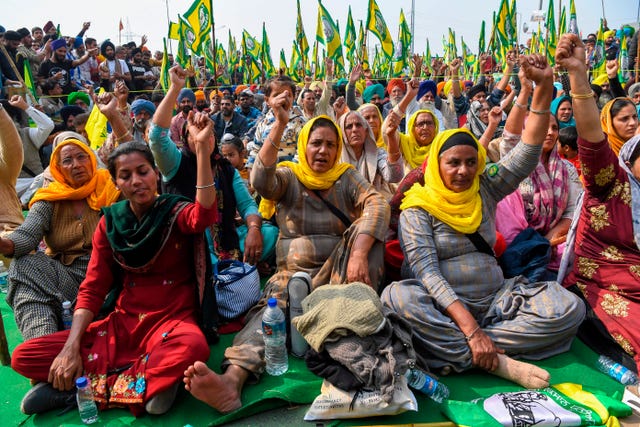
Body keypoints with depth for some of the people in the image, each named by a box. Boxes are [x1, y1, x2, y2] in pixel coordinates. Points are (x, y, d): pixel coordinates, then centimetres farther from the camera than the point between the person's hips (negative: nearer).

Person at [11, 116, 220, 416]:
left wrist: (202, 149, -40)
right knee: (23, 357, -7)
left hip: (172, 319, -3)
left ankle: (95, 386, -14)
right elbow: (92, 289, 3)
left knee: (193, 346, -39)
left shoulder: (175, 212, -4)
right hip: (123, 322, 4)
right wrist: (71, 347, -10)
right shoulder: (110, 223, 5)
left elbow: (204, 214, -31)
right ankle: (147, 380, -13)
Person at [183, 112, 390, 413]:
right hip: (294, 272, 0)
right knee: (272, 309, -30)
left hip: (339, 274, 1)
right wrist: (279, 124, -28)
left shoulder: (347, 177, 6)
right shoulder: (288, 177, 5)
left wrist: (358, 254, -32)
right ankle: (232, 380, -54)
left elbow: (377, 206, -14)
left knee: (367, 230, -25)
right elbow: (261, 180, -19)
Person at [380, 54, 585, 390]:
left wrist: (544, 85, -8)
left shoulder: (485, 190, 10)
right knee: (397, 297, -34)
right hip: (444, 306, -4)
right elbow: (427, 273, -16)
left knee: (568, 307, -17)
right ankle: (499, 362, -30)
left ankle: (455, 349, -22)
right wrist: (470, 328, -27)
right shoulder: (417, 210, -5)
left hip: (496, 297, 5)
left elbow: (527, 152, 3)